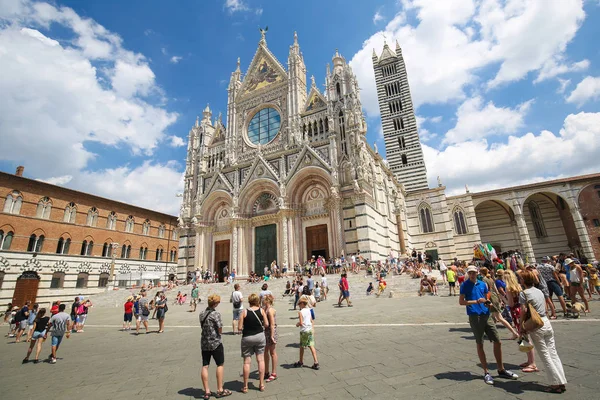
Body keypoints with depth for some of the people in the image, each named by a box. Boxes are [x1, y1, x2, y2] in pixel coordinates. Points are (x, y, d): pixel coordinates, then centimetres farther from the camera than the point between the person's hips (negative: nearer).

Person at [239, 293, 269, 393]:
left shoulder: (245, 312, -9)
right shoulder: (261, 310, -6)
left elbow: (240, 327, -9)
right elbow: (266, 324, -5)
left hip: (247, 338, -1)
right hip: (260, 336, 1)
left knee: (247, 362, 8)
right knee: (261, 360, 11)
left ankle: (245, 386, 18)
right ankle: (261, 384, 18)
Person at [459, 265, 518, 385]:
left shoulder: (483, 284, 10)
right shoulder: (465, 285, -5)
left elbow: (485, 299, 19)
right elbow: (461, 302, -8)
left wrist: (489, 303, -3)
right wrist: (476, 301, -15)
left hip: (486, 315, 5)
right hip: (474, 316, -5)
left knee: (497, 342, 9)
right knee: (480, 344, 5)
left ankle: (501, 370, 27)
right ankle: (486, 372, 16)